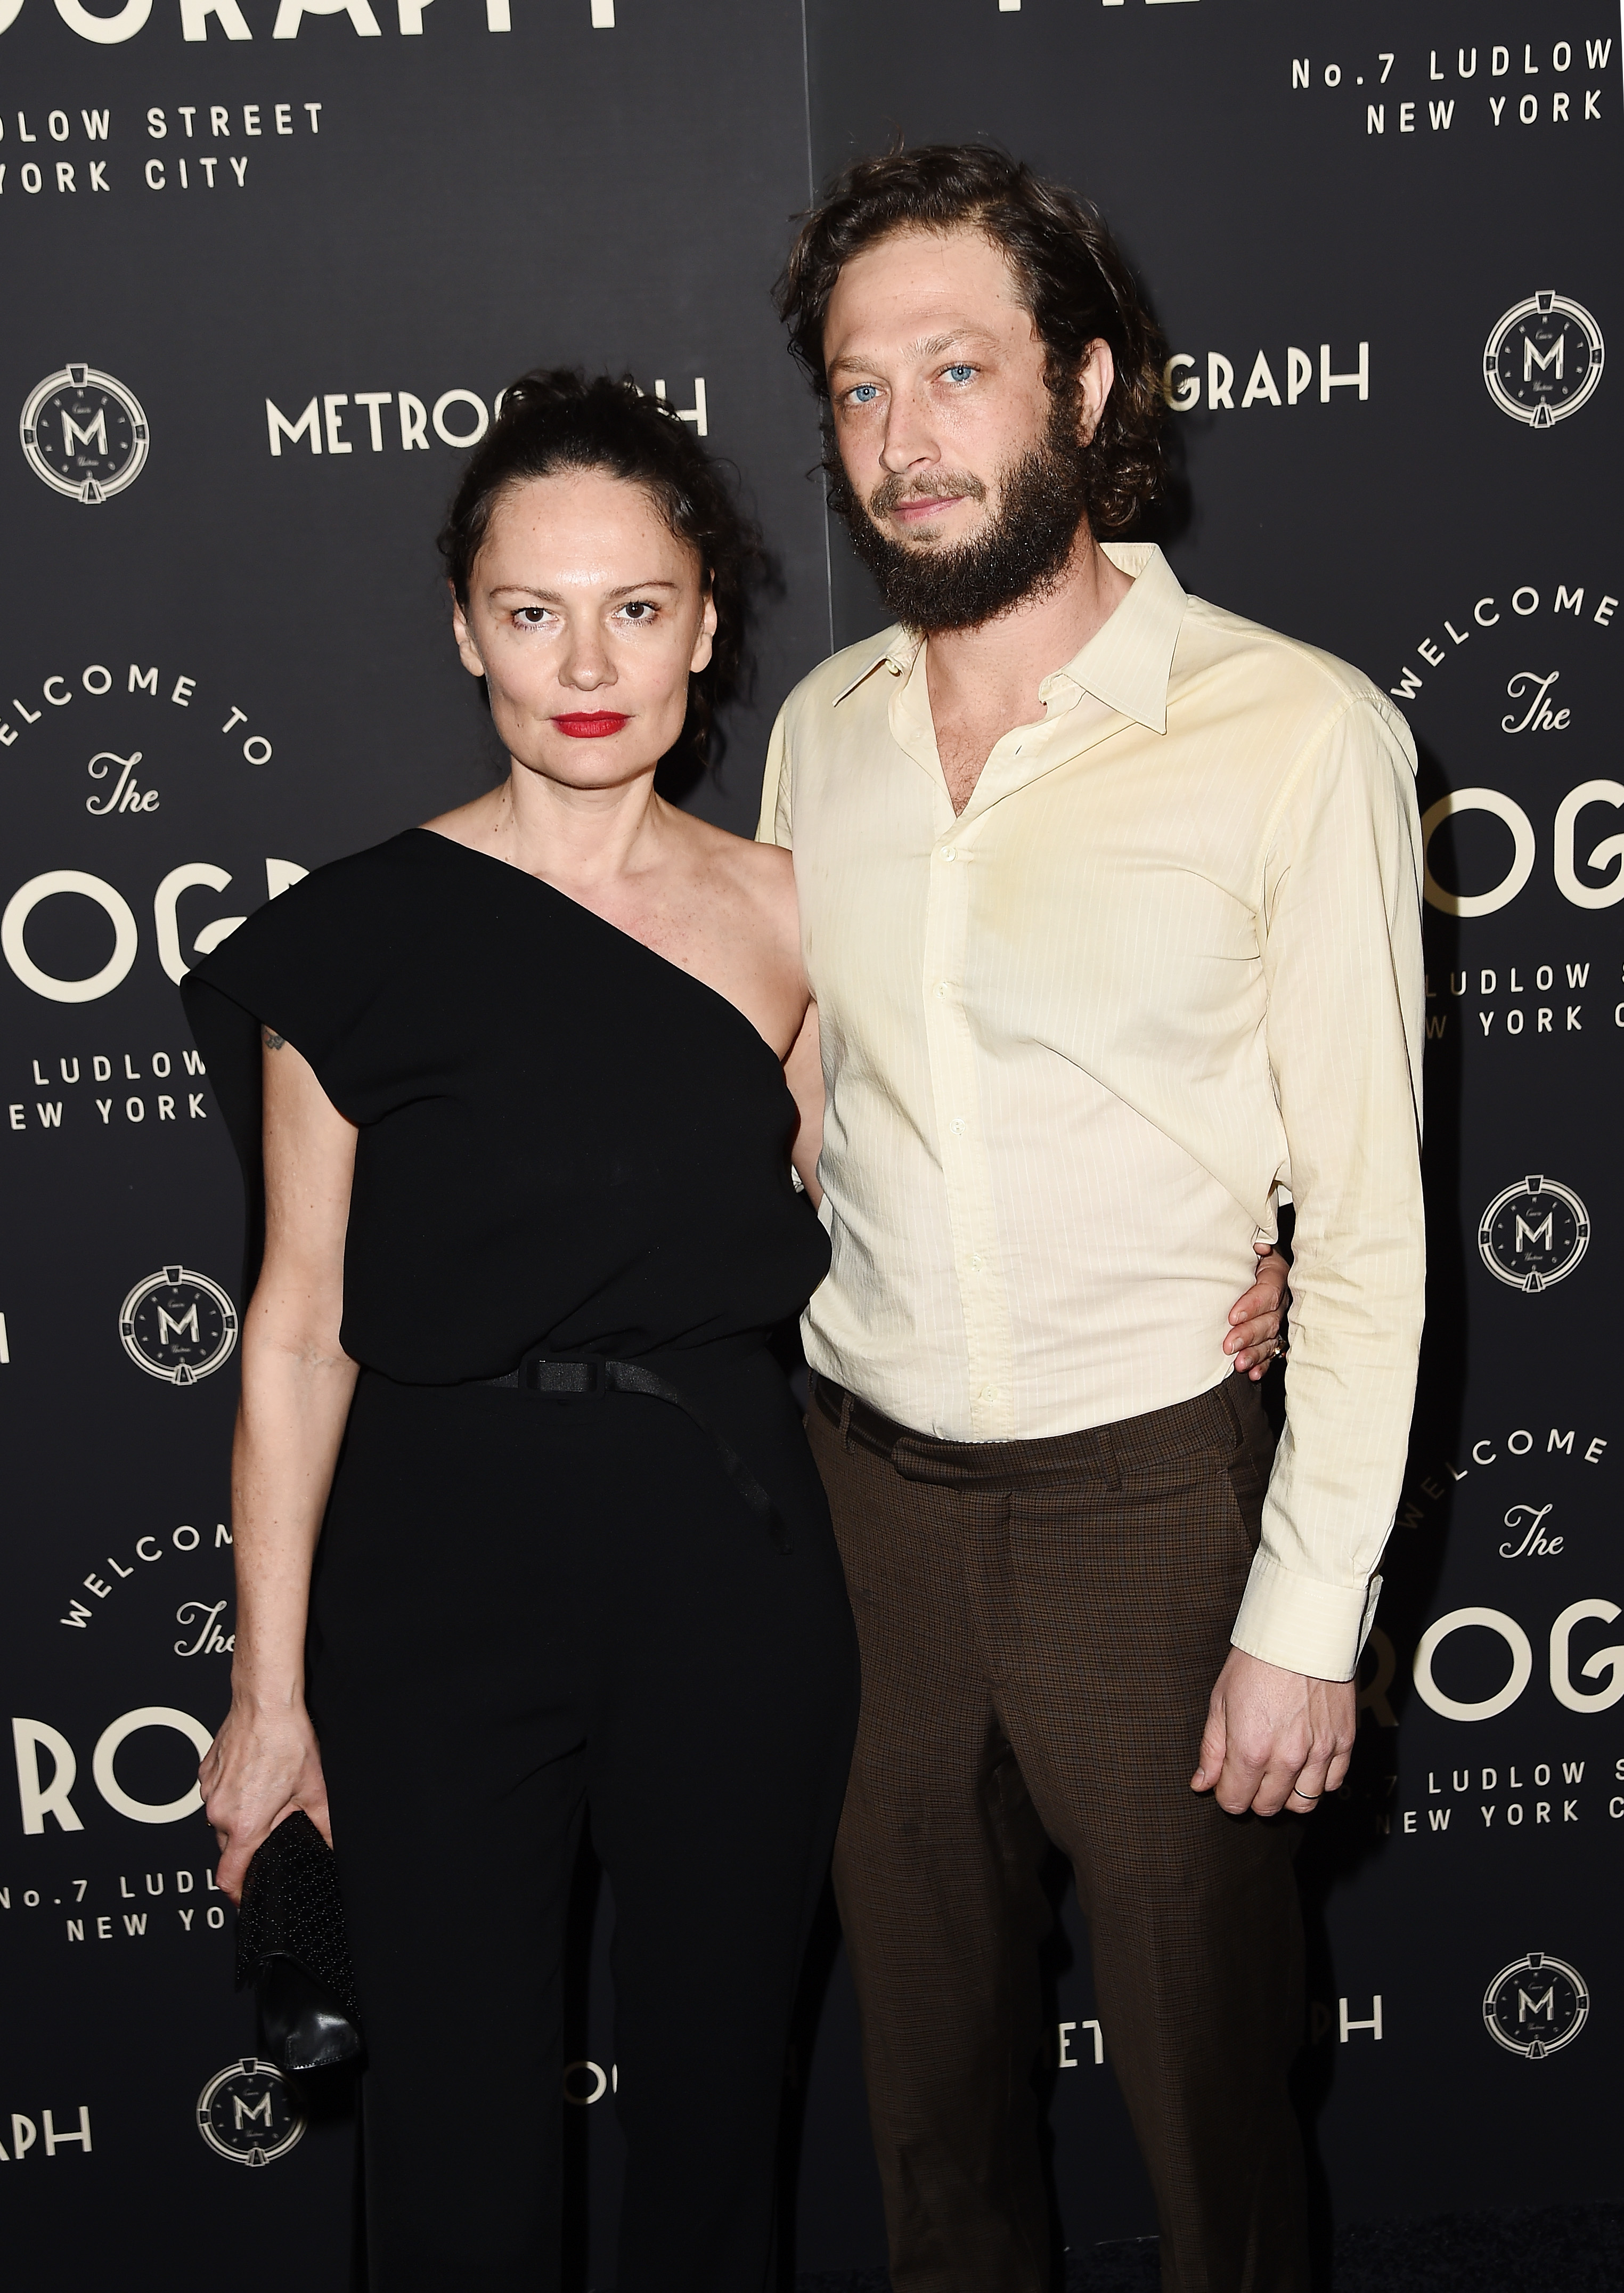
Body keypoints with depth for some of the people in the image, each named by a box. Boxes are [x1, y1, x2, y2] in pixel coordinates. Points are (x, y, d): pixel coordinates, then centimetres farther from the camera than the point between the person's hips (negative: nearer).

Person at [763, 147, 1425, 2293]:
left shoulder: (1299, 734, -12)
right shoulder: (821, 730, 3)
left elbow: (1366, 1221, -11)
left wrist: (1307, 1617, -12)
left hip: (1147, 1495, -4)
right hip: (864, 1487, 4)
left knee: (1208, 2073, 12)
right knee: (927, 2056, 19)